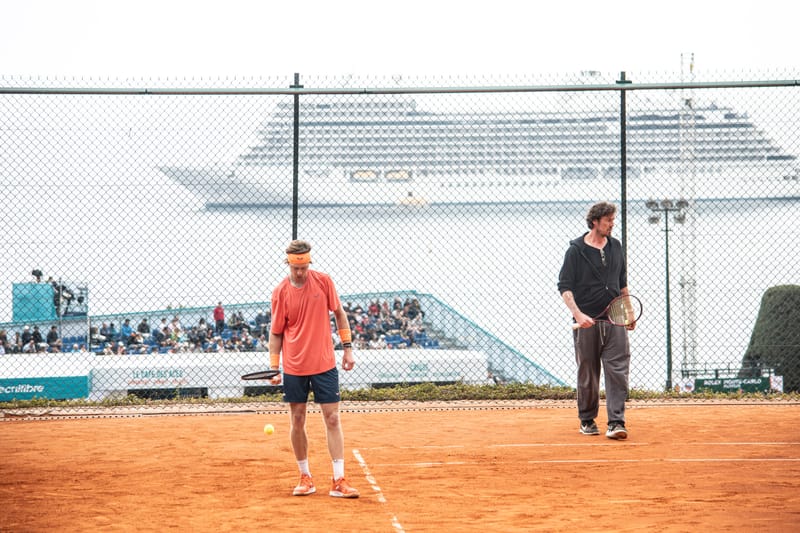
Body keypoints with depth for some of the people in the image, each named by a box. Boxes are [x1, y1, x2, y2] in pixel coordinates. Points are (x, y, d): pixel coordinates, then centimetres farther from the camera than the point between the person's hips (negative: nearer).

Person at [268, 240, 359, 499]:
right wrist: (274, 367, -3)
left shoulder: (323, 281, -3)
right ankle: (305, 477, 19)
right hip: (294, 368, 0)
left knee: (332, 419, -3)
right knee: (297, 422, 5)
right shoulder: (280, 292, -3)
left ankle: (338, 481, -3)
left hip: (324, 365, 0)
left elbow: (339, 313, 8)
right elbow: (276, 332, 3)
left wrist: (347, 347, 3)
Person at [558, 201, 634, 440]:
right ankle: (587, 420, 21)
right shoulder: (576, 250, -4)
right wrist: (578, 314, -20)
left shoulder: (615, 247, 12)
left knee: (618, 371, -8)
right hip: (587, 321, -3)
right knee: (587, 374, 6)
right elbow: (564, 287, -8)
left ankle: (616, 423, -10)